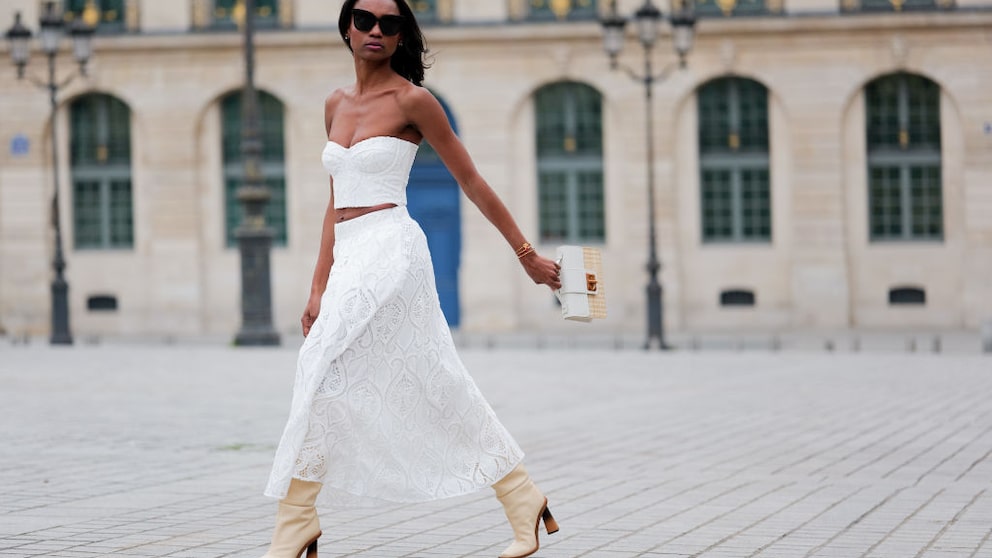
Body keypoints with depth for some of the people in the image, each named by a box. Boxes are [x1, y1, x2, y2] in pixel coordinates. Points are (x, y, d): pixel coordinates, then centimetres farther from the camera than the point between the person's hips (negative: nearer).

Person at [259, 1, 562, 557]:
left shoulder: (412, 101, -4)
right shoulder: (336, 104, 16)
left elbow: (472, 181, 0)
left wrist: (527, 254, 2)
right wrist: (319, 288, 17)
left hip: (389, 248, -7)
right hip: (350, 260, 7)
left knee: (324, 369, -15)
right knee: (441, 387, 6)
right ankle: (525, 501, 12)